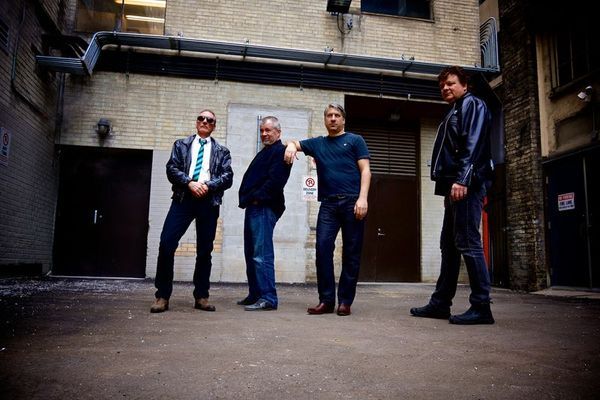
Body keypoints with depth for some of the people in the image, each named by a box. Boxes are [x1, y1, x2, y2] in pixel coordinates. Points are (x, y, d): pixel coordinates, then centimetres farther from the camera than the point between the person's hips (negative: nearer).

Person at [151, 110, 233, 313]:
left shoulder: (222, 151, 15)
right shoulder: (181, 145, 16)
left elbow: (227, 177, 3)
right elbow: (172, 169, 3)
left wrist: (208, 185, -14)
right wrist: (190, 183, -13)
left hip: (209, 202, 0)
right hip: (183, 198, 0)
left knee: (205, 250, 4)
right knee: (166, 244, -10)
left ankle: (201, 296, 14)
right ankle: (162, 295, 1)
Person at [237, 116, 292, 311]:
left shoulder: (280, 152, -6)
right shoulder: (264, 152, 25)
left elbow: (275, 180, -19)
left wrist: (257, 197, -15)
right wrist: (247, 199, 11)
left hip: (264, 208, -10)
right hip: (254, 207, 11)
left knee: (262, 255, -13)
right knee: (251, 254, 13)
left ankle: (268, 298, -11)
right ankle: (255, 295, 22)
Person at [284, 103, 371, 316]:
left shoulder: (355, 140, 12)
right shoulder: (317, 143, 21)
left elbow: (365, 170, 3)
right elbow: (294, 142, 27)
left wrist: (362, 198, -11)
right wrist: (291, 146, 1)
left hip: (352, 202, -2)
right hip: (328, 203, 2)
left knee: (351, 253, -1)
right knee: (323, 247, -10)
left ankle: (345, 301, 6)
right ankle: (326, 299, -2)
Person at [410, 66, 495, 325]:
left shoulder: (472, 104, 2)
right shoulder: (454, 113, 28)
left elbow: (473, 143, -13)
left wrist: (462, 179, -23)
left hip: (467, 185, -10)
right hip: (455, 186, 10)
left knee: (467, 243, -11)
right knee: (449, 245, 9)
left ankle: (481, 308, -6)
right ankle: (440, 303, 15)